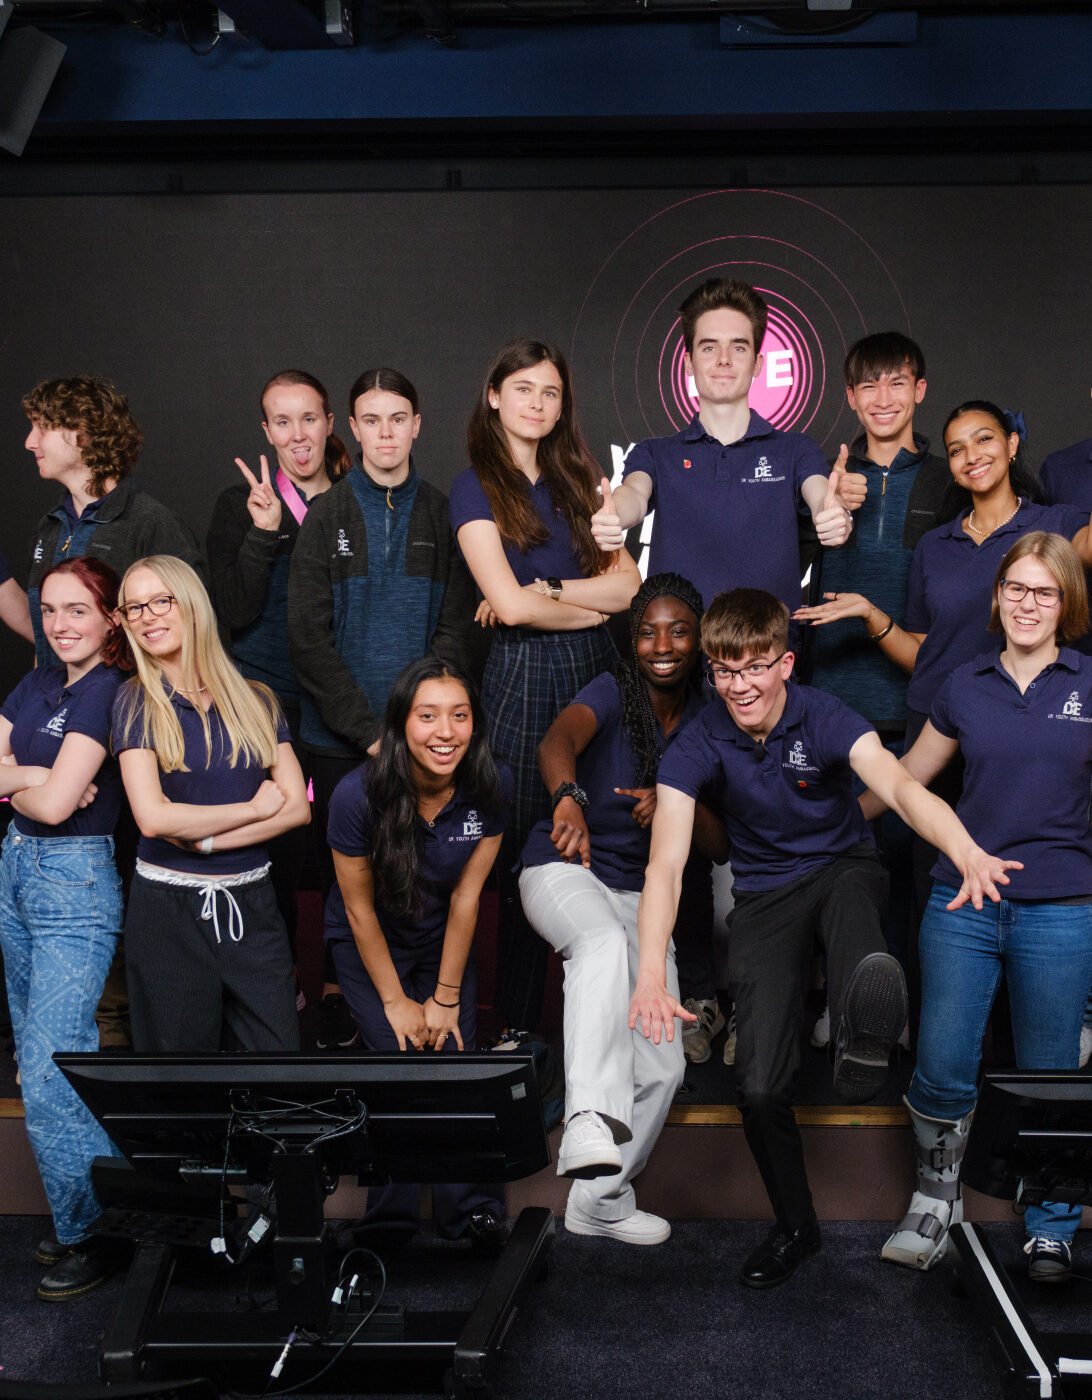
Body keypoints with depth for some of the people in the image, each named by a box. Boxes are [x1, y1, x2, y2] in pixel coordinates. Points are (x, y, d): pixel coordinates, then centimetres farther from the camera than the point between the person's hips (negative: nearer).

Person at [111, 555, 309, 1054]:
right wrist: (254, 809, -7)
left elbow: (297, 806, -3)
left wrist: (204, 839, -12)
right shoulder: (137, 703, -2)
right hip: (167, 908, -2)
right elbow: (152, 817, -14)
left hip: (250, 905, 2)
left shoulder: (255, 701, 5)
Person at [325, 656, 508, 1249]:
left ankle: (473, 1212, -1)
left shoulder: (487, 790, -19)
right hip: (368, 947, -2)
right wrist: (395, 1001, -9)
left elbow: (465, 898, -11)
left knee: (456, 1058, -10)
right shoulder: (359, 795, -27)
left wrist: (446, 998, -7)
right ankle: (391, 1221, 0)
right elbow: (359, 910, -15)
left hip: (443, 942, 2)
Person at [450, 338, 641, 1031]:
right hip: (523, 677, -4)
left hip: (595, 669, 4)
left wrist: (547, 591, -8)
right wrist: (593, 606, 0)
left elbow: (628, 583, 3)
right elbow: (510, 604, -10)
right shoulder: (477, 486, 1)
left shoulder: (577, 480, 15)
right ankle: (522, 1025, 12)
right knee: (528, 851, 0)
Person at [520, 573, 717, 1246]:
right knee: (603, 941, -42)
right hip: (563, 870, -6)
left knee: (662, 1065, 1)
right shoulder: (612, 692, -12)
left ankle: (601, 1199, 22)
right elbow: (558, 742, -36)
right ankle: (590, 1122, -56)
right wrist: (570, 799, -59)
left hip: (640, 892, 6)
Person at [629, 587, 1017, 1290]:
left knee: (850, 890, -39)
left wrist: (966, 850, -57)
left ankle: (865, 1037, -53)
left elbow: (900, 786, -36)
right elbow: (666, 864, -22)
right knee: (760, 1085, -6)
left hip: (845, 868, 0)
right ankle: (795, 1226, 12)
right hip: (766, 895, 0)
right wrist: (651, 975, -38)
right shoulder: (699, 744, -14)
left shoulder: (823, 717, -18)